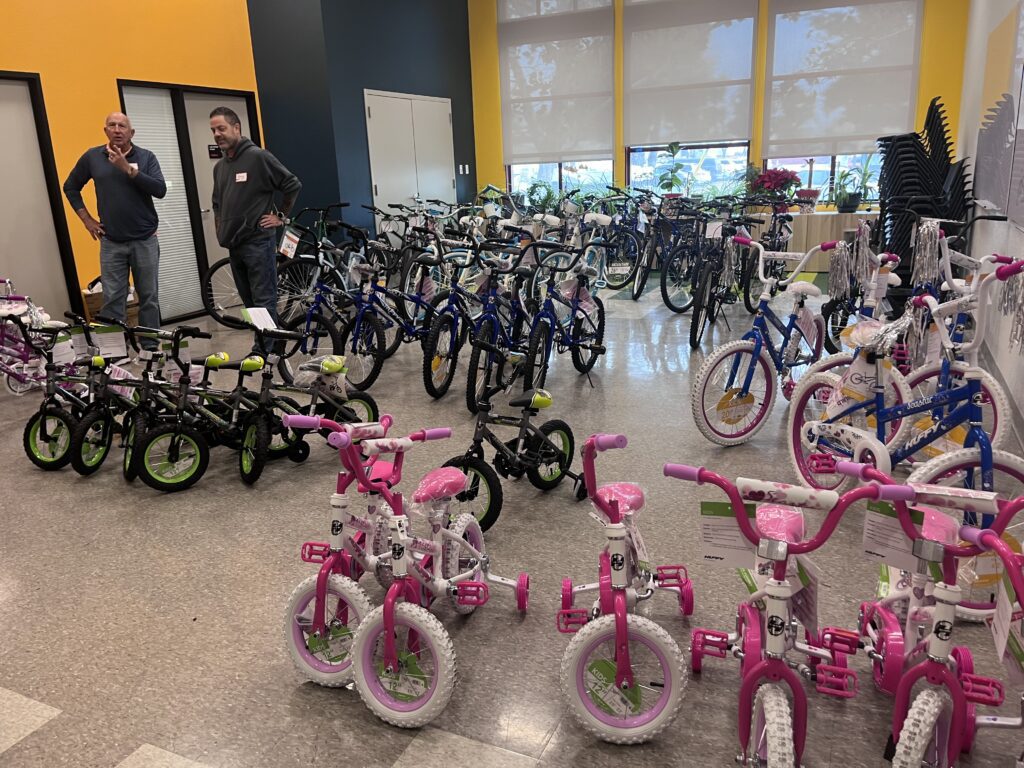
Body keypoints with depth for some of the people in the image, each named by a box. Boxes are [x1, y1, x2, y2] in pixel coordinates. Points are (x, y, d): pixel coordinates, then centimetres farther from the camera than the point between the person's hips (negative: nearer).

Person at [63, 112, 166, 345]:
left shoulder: (146, 157, 0)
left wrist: (128, 169, -19)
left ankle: (151, 349, 14)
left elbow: (160, 190, -13)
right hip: (111, 243, 1)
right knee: (112, 300, -1)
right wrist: (87, 219, 7)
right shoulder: (92, 157, 5)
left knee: (149, 298, 5)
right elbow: (70, 187, 16)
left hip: (145, 241, -1)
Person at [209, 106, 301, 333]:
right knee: (249, 302, 11)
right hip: (233, 245, 8)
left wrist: (280, 216, -4)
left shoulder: (258, 157, -8)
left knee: (264, 303, -8)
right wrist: (221, 231, 17)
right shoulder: (219, 167, 15)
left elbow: (293, 185, -6)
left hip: (258, 242, -8)